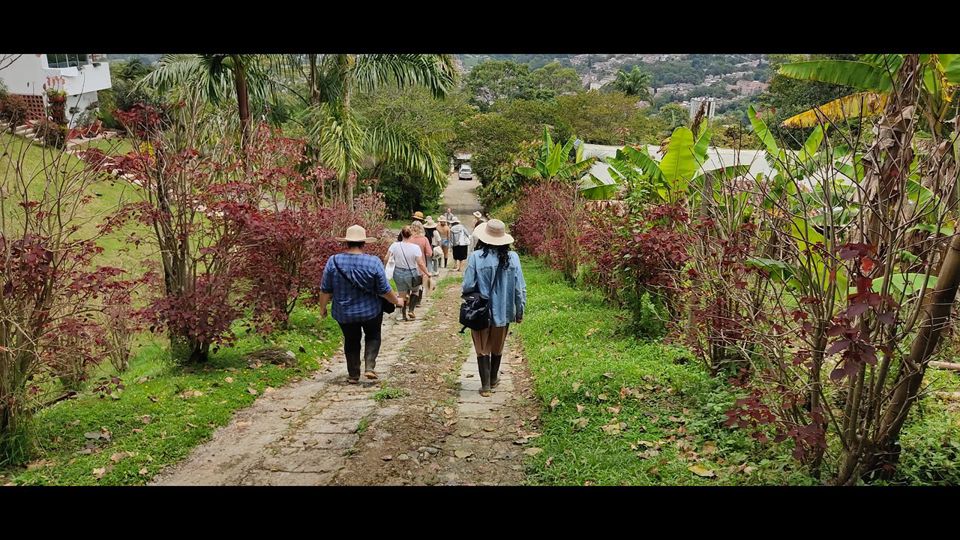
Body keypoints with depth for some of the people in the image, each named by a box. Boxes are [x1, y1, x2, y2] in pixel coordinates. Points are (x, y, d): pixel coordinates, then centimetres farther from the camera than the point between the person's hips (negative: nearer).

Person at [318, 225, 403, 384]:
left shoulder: (333, 261, -13)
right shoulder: (373, 262, -16)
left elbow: (325, 290, -7)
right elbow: (384, 290, -10)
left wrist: (322, 308, 9)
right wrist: (396, 301, 8)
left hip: (344, 313, 1)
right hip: (370, 311, -1)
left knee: (351, 341, 19)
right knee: (372, 336, 23)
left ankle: (353, 375, 25)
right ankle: (370, 367, 7)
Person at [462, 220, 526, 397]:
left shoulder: (476, 256, -16)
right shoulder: (512, 257, -10)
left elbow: (468, 285, -13)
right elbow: (520, 287, -6)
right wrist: (520, 311, 6)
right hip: (503, 311, 3)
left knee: (482, 349, 10)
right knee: (497, 348, 21)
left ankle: (486, 385, 8)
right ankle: (493, 379, 36)